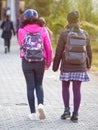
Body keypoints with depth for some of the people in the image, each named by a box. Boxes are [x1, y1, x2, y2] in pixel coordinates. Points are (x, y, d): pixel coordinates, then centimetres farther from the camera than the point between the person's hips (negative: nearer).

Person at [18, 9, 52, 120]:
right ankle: (40, 104, -8)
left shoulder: (22, 31, -4)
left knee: (30, 87, 7)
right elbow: (49, 48, -1)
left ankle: (33, 113, 7)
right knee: (39, 85, 17)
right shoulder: (43, 30, -3)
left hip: (26, 61, -1)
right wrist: (48, 63, 10)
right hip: (40, 61, 1)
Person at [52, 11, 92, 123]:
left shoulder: (64, 34, -9)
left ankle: (67, 110, 5)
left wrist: (55, 66, 3)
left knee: (65, 87, 16)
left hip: (66, 66, -2)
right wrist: (88, 64, 23)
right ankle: (75, 114, 4)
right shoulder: (84, 34, 1)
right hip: (80, 67, 2)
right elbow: (88, 51, 9)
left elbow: (58, 52, -7)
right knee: (77, 89, 5)